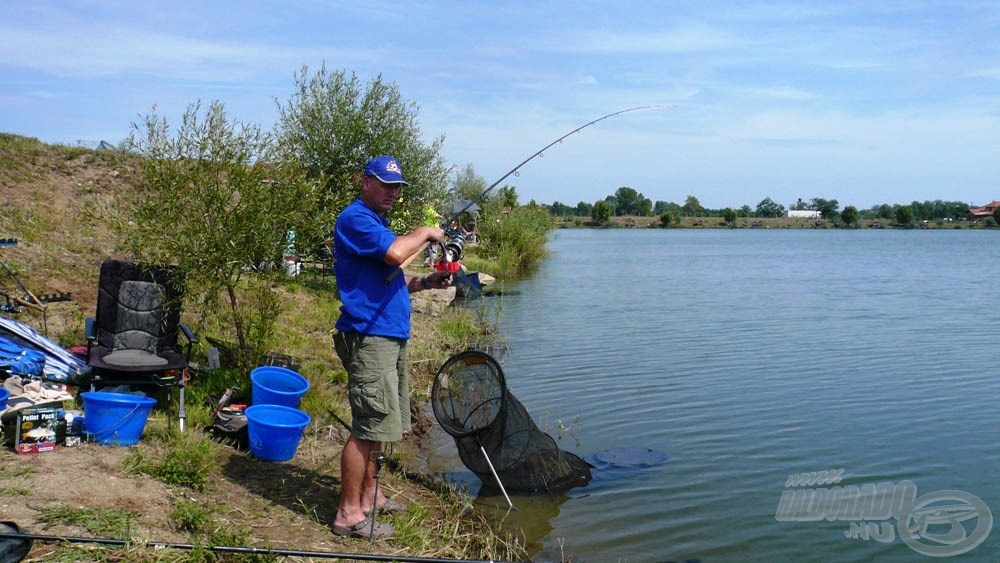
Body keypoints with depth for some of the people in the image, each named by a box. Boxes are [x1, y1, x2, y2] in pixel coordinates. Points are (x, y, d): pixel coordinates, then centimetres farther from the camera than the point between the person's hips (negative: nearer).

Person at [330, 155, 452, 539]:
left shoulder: (378, 222, 21)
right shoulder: (355, 219, -10)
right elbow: (395, 254, -27)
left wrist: (426, 282, 8)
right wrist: (424, 233, -9)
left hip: (391, 336, 10)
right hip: (369, 336, -10)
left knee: (378, 423, 17)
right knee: (368, 426, -8)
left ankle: (369, 495, 29)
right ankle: (349, 514, 0)